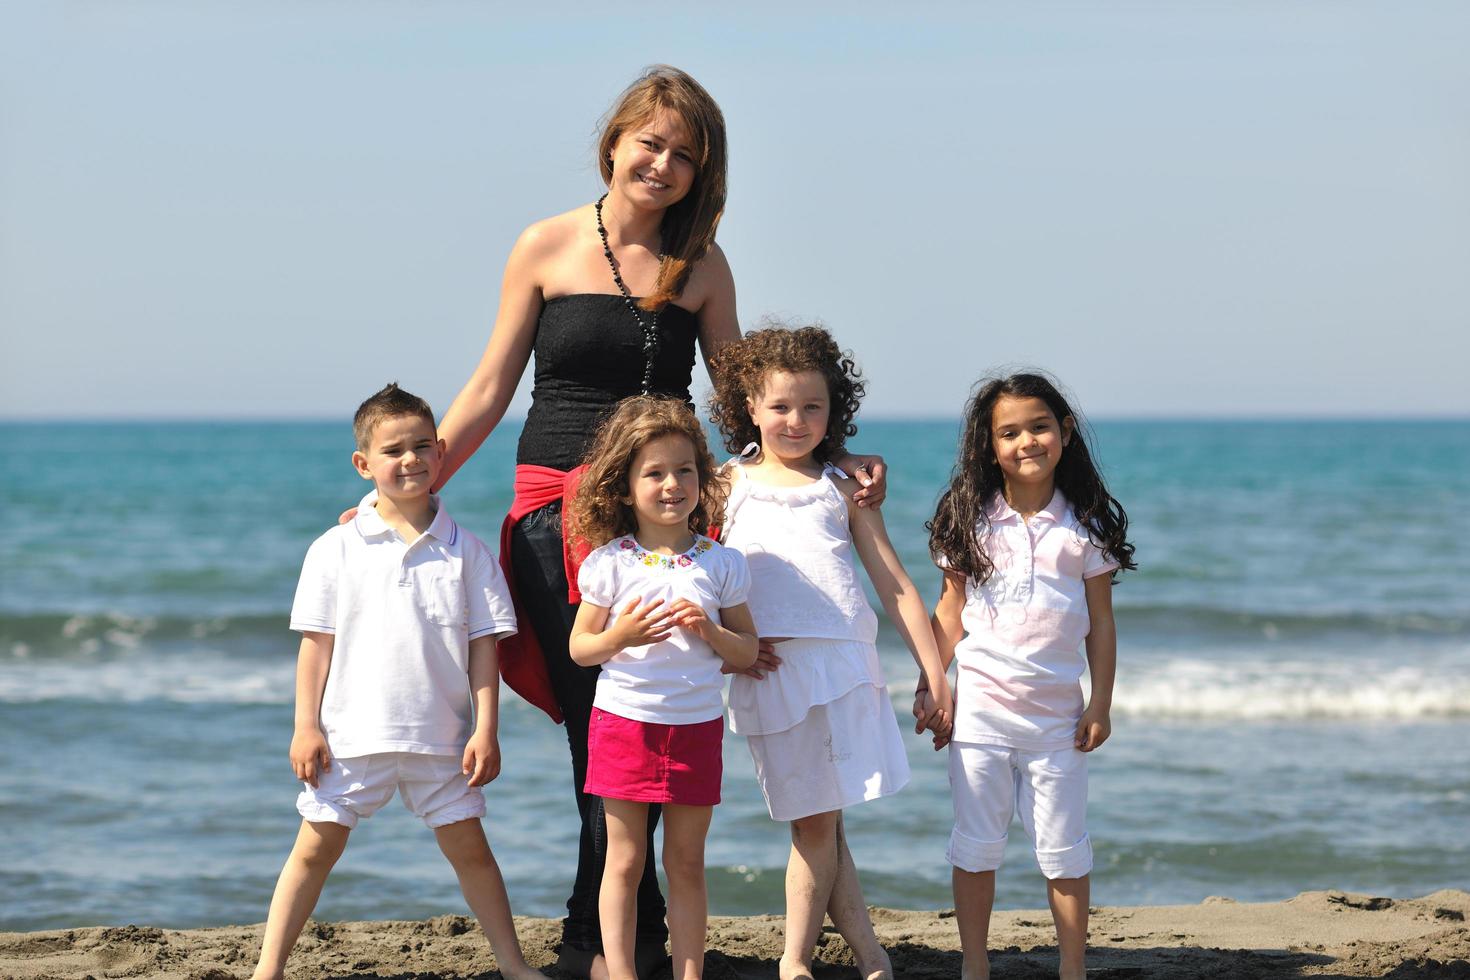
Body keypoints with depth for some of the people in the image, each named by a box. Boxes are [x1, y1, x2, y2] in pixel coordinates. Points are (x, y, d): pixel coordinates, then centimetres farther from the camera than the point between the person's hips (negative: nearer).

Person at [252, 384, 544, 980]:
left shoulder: (465, 551, 1)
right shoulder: (336, 550, -1)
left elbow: (483, 646, 1)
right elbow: (317, 643, 0)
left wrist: (486, 729, -4)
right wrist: (306, 725, -4)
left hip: (441, 738, 1)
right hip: (352, 734, -1)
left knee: (469, 847, 8)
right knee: (316, 847, 3)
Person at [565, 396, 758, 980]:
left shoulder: (721, 564, 2)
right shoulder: (609, 563, -3)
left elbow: (747, 652, 7)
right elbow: (579, 647, 3)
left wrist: (709, 632, -13)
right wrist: (619, 636, -17)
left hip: (696, 728, 1)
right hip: (624, 723, -1)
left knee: (686, 863, 8)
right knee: (625, 860, 4)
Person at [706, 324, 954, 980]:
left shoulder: (844, 490, 15)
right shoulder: (727, 485, 13)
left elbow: (895, 586, 14)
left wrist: (935, 675, 9)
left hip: (840, 660, 0)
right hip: (765, 667, 0)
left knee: (819, 821, -4)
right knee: (814, 821, -1)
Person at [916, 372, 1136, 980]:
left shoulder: (1085, 525, 1)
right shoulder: (971, 521, 2)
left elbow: (1100, 622, 3)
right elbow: (951, 610, 5)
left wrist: (1100, 704, -2)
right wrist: (930, 685, 0)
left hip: (1057, 713, 0)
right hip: (979, 707, 0)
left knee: (1063, 849, 6)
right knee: (976, 843, 6)